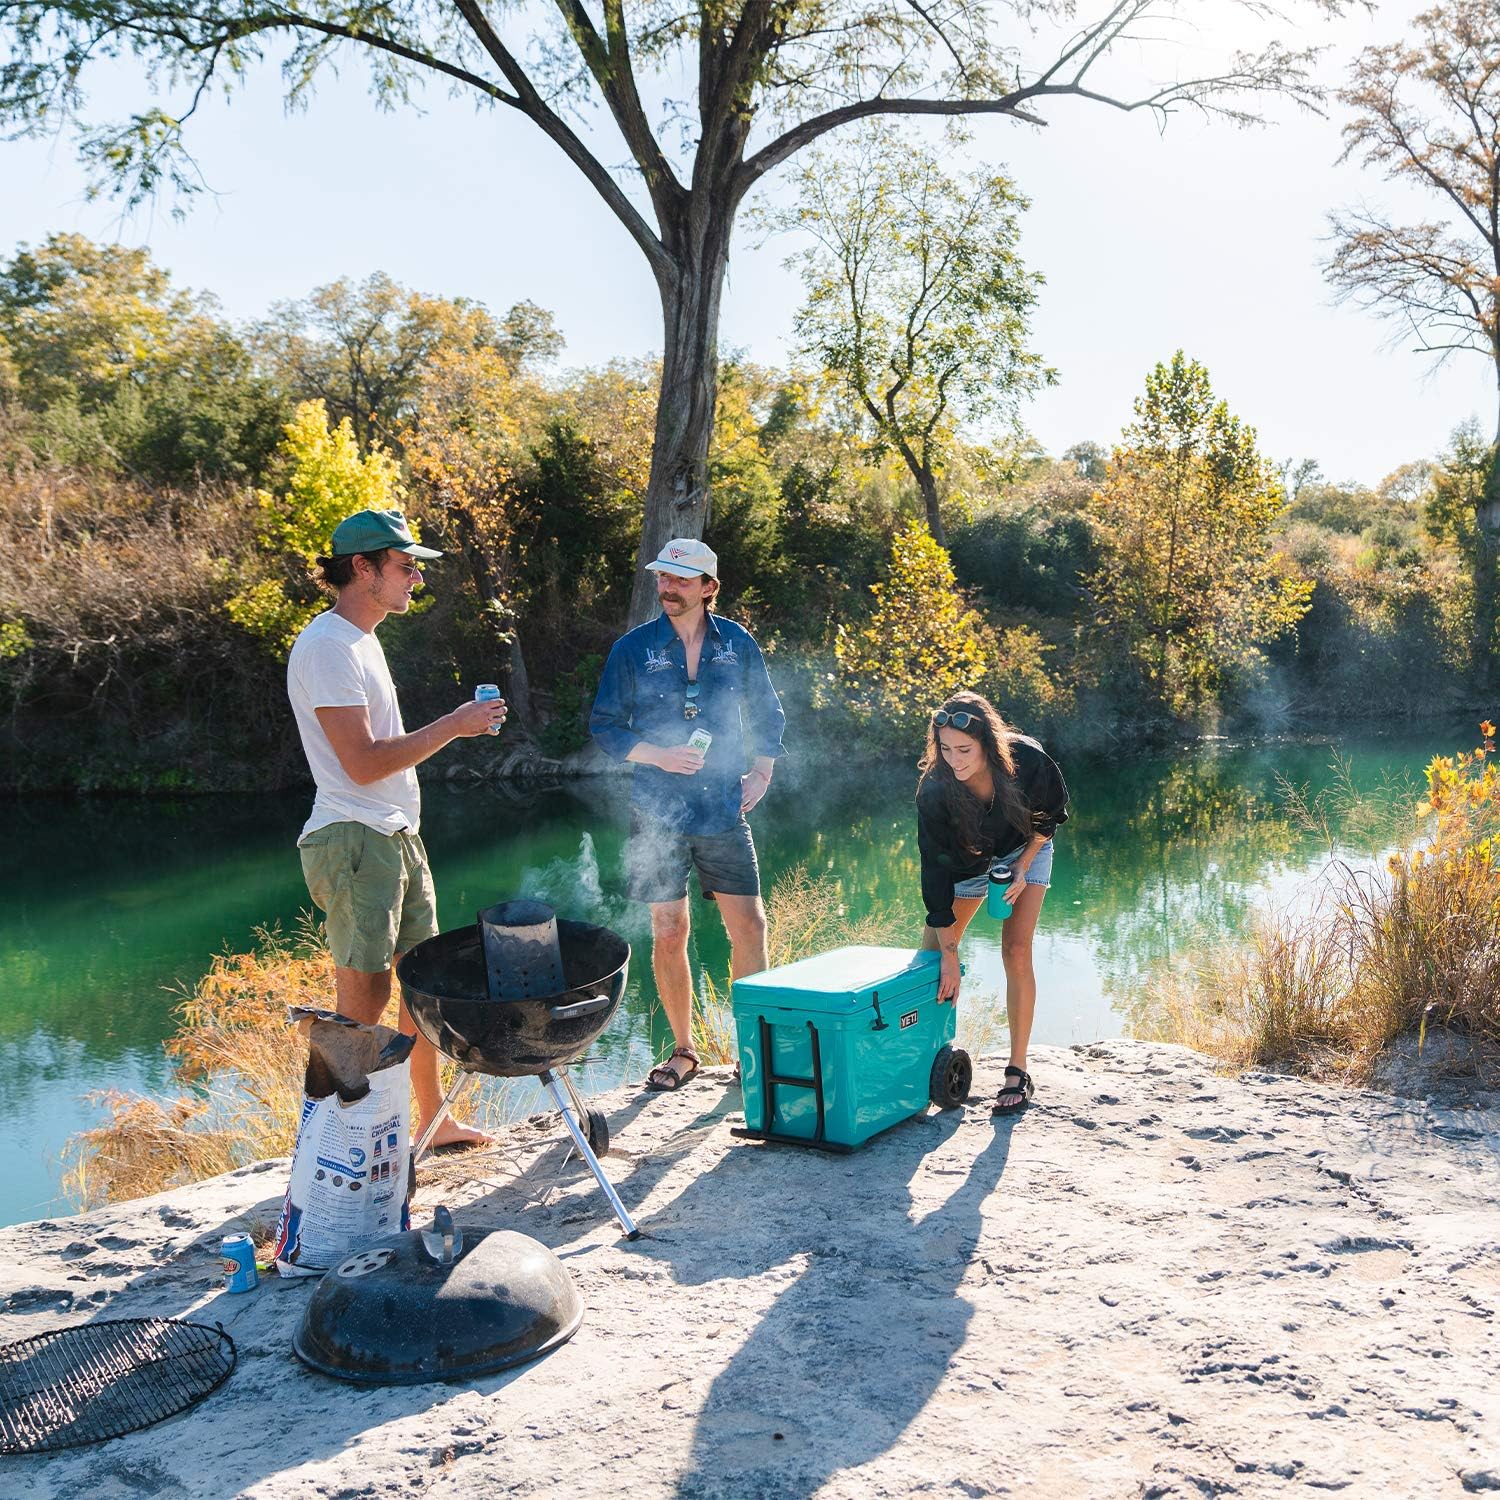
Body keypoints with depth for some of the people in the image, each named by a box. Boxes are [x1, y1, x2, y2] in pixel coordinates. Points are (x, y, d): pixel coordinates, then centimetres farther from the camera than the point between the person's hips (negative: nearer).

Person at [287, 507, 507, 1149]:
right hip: (355, 842, -10)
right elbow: (363, 762, -21)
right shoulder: (327, 646, -15)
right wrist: (453, 726, -16)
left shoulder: (361, 639, 17)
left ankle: (433, 1118, 25)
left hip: (397, 837, 10)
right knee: (365, 997, -7)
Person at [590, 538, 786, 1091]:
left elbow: (766, 713, 15)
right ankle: (683, 1050, 21)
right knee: (668, 935, 4)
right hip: (658, 813, -1)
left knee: (749, 927, 1)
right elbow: (605, 725, 2)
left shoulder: (737, 643, 3)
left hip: (723, 811, 1)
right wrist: (658, 755, -12)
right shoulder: (634, 648, -2)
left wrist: (761, 773, 3)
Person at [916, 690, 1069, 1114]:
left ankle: (1018, 1073, -4)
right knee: (932, 959, -2)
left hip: (1025, 851, -1)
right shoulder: (934, 789, -33)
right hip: (966, 860, 1)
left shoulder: (1027, 760, -33)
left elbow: (1054, 813, -10)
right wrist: (948, 955, -29)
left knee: (1016, 952, -13)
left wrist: (1022, 869, -17)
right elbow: (936, 870, -29)